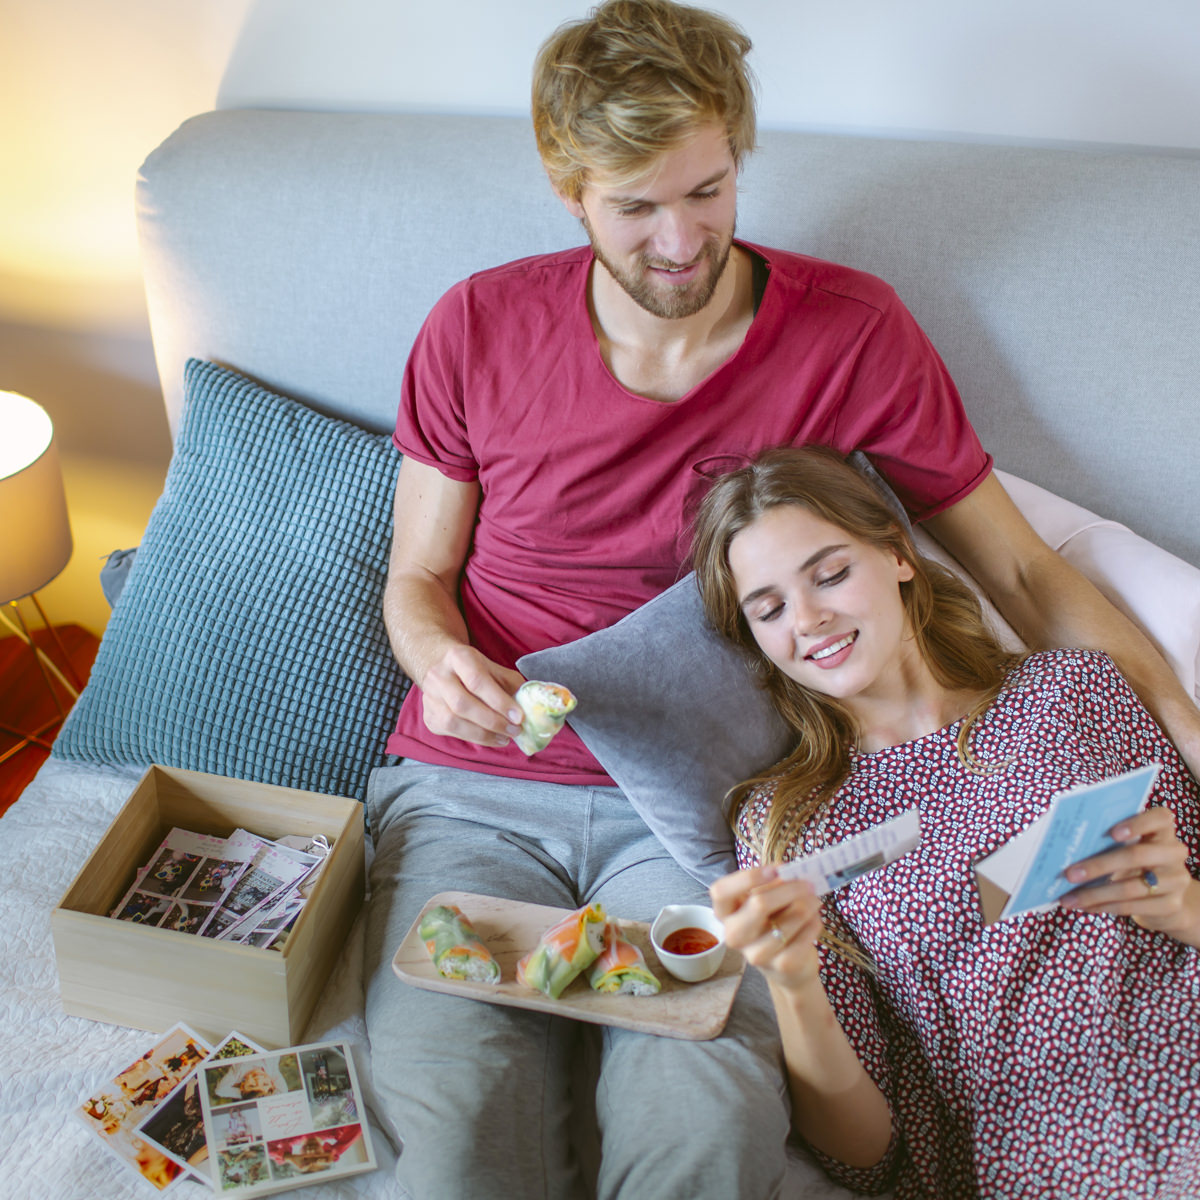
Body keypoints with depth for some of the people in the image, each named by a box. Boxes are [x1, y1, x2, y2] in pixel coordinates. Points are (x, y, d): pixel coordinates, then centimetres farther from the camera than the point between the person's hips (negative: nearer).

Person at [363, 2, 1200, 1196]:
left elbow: (1022, 571, 5)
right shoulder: (476, 327, 3)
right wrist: (438, 662, -13)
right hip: (469, 793, 1)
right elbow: (417, 576, 11)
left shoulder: (851, 333, 0)